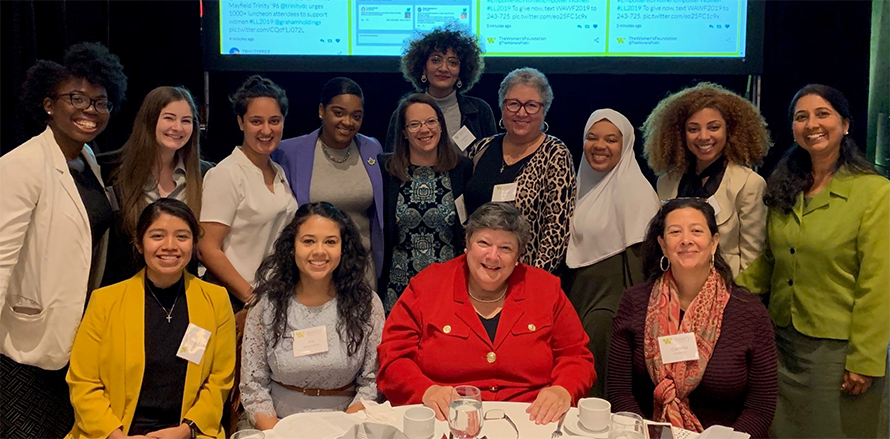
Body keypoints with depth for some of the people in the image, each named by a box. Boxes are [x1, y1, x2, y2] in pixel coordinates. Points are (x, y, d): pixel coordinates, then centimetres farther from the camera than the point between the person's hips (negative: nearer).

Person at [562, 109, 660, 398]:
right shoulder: (584, 182, 12)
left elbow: (641, 255, -14)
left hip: (613, 301, -7)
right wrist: (565, 295, 15)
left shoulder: (635, 188, -10)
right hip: (578, 295, 7)